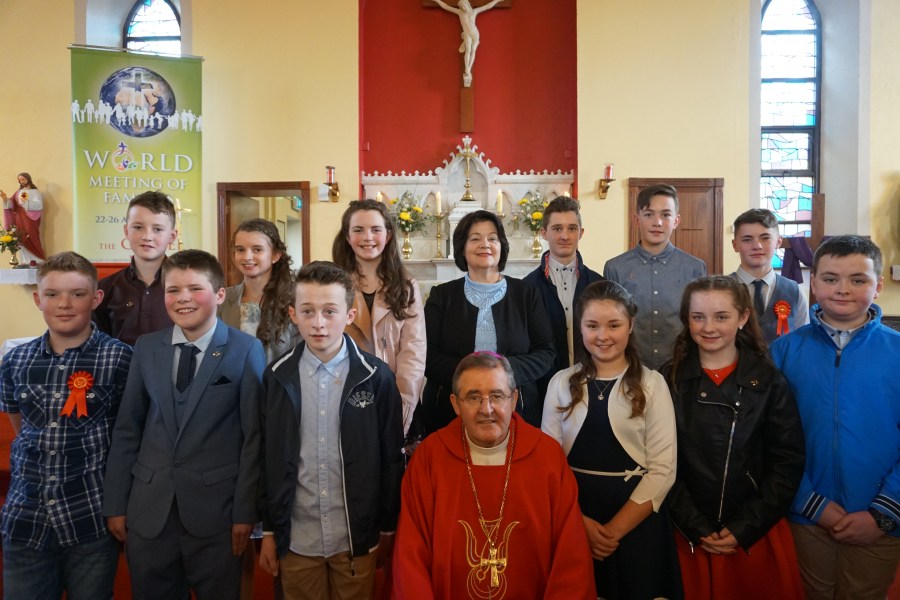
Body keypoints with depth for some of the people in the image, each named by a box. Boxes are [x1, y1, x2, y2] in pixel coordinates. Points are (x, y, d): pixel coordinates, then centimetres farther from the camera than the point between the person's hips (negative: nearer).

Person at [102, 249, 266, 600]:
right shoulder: (146, 348, 4)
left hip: (215, 509, -3)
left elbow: (254, 435, -7)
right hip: (148, 510, 3)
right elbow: (127, 429, 7)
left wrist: (245, 511, -8)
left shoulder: (246, 350, -7)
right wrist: (115, 503, 6)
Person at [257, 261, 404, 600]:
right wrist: (269, 531, 5)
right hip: (295, 537, 1)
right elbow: (268, 459, 2)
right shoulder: (278, 377, -3)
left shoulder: (376, 377, -8)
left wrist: (387, 529, 1)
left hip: (357, 537, -1)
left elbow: (391, 458, -2)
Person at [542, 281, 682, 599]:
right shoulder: (561, 383, 1)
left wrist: (615, 529, -14)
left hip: (636, 523, -1)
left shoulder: (652, 384, -4)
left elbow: (663, 469, -9)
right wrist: (579, 522, -13)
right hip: (573, 522, 2)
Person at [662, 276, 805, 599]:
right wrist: (697, 529, -10)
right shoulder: (670, 380, -3)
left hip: (758, 535, 0)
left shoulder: (770, 381, -2)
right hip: (689, 536, 0)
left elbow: (788, 463, -4)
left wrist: (744, 528, -9)